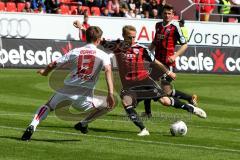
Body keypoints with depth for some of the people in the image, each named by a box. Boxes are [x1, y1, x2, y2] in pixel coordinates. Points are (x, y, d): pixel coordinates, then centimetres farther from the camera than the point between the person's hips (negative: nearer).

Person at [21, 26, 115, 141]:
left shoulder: (75, 52, 10)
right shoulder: (103, 55, 4)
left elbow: (53, 65, 11)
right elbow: (108, 70, -15)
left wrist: (45, 72, 34)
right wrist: (110, 93, -22)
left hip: (66, 90, 3)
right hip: (84, 97, -3)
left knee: (47, 106, 26)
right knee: (108, 105, 18)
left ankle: (32, 126, 1)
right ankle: (83, 124, 16)